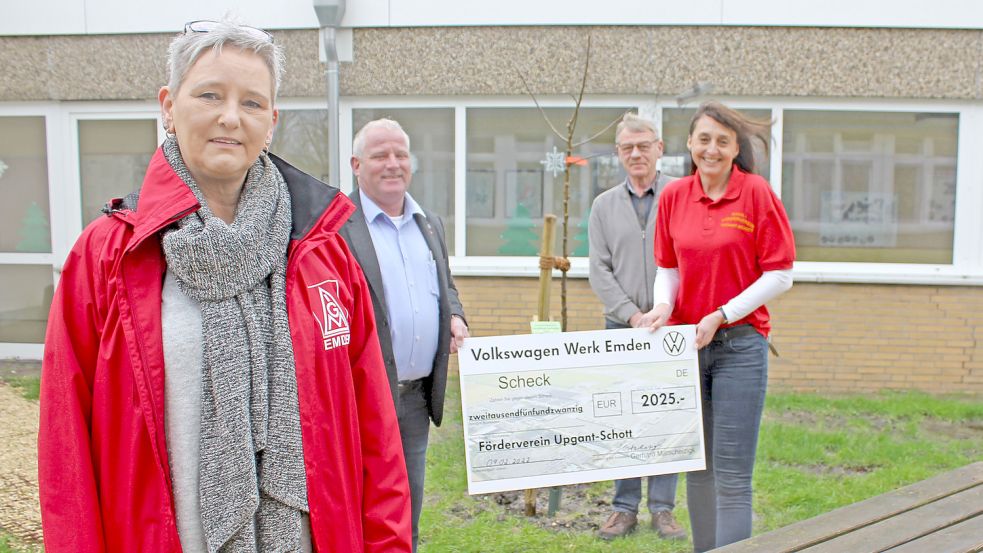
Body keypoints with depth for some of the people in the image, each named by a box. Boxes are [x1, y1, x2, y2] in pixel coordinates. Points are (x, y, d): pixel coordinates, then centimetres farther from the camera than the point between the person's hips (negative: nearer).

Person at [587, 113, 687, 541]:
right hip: (622, 327, 2)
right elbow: (599, 270, 4)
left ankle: (662, 506, 16)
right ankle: (625, 507, 16)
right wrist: (633, 315, -6)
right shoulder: (604, 205, 9)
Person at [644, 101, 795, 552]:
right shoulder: (673, 196, 5)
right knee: (697, 465, 14)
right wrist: (663, 305, -7)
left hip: (740, 344, -4)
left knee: (732, 475, -4)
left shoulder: (756, 193, -7)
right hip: (686, 342, 4)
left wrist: (721, 316, -14)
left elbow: (780, 275, -7)